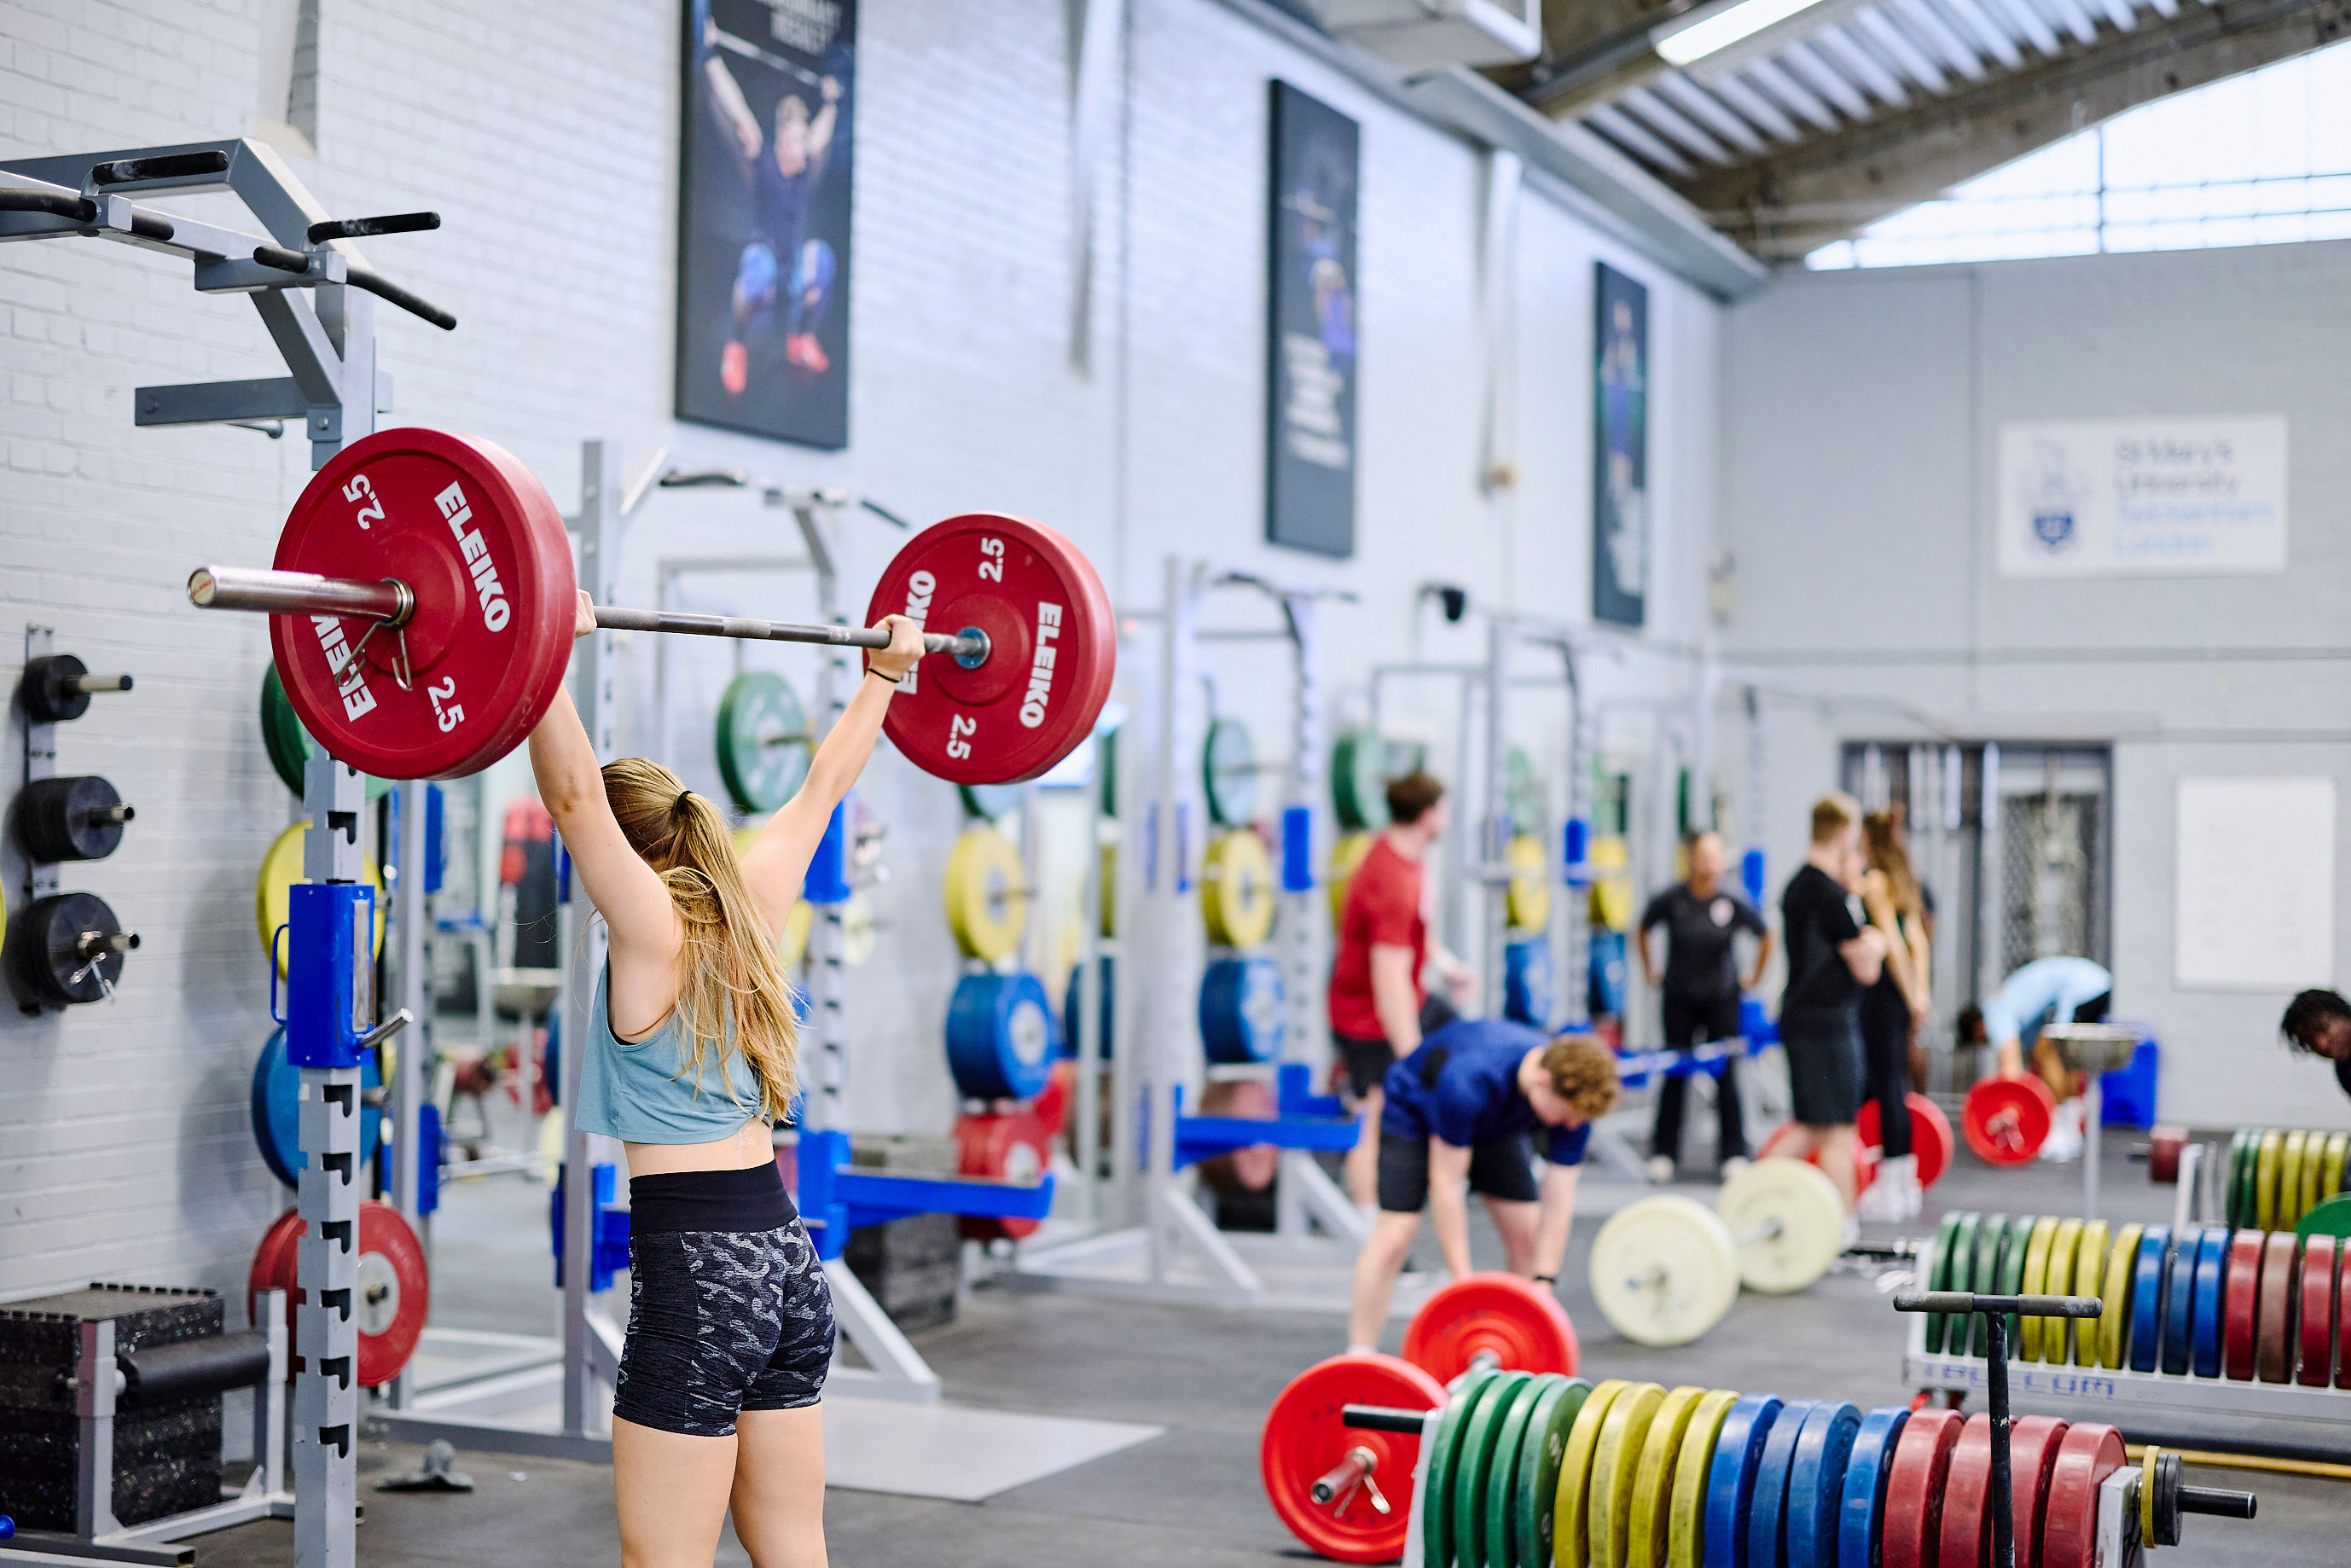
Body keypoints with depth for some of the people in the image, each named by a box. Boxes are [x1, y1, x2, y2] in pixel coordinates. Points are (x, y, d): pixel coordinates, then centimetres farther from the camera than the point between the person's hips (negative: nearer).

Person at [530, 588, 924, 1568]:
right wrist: (886, 673, 29)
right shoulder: (752, 908, 10)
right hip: (789, 1259, 8)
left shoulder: (653, 931, -8)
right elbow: (823, 784, 21)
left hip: (695, 1266, -8)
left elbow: (576, 796, -22)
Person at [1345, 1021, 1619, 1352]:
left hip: (1494, 1124, 5)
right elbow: (1446, 1182, -34)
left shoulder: (1575, 1096, -28)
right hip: (1416, 1111, -5)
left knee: (1528, 1237, -5)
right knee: (1394, 1237, -17)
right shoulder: (1468, 1081, -43)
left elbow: (1558, 1199, -21)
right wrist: (1463, 1281, -33)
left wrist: (1543, 1284, -26)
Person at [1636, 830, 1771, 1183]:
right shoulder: (1670, 900, -10)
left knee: (1726, 1075, 1)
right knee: (1675, 1075, 4)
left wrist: (1755, 978, 7)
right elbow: (1642, 932, 8)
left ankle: (1733, 1154, 9)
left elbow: (1765, 937, 5)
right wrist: (1649, 972, 10)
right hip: (1679, 999, 0)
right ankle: (1663, 1153, 12)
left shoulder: (1734, 902, -10)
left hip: (1722, 998, 0)